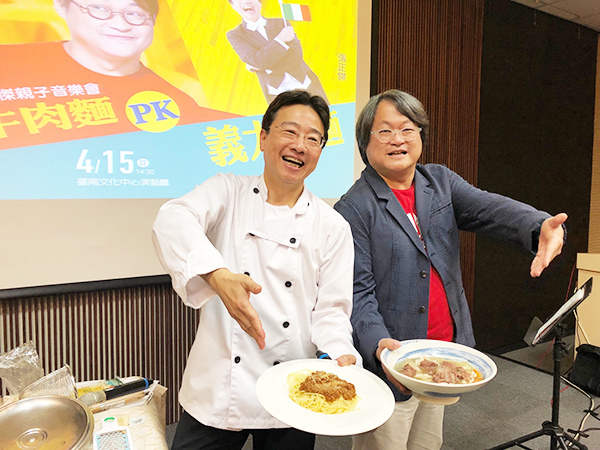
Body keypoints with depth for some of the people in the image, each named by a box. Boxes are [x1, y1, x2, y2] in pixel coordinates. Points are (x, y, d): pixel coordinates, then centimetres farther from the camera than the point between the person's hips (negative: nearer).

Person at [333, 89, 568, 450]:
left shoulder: (441, 181, 5)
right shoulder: (354, 209, -13)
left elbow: (488, 208, -12)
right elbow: (357, 293, -17)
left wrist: (540, 227, -31)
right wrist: (379, 343, -32)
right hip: (388, 365, -5)